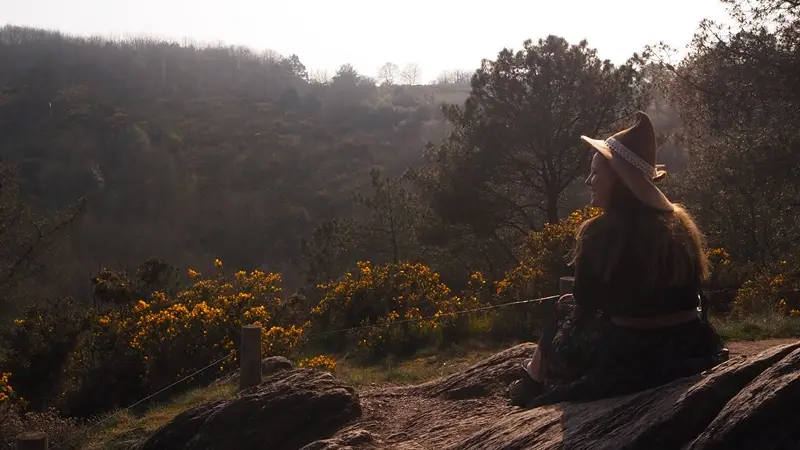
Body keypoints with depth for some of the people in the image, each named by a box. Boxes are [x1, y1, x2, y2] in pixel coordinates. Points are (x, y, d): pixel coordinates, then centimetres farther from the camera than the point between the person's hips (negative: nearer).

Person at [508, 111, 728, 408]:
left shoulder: (599, 233, -16)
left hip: (630, 358, -6)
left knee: (564, 311, 20)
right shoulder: (679, 223, 3)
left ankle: (532, 385, 39)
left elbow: (586, 301, -3)